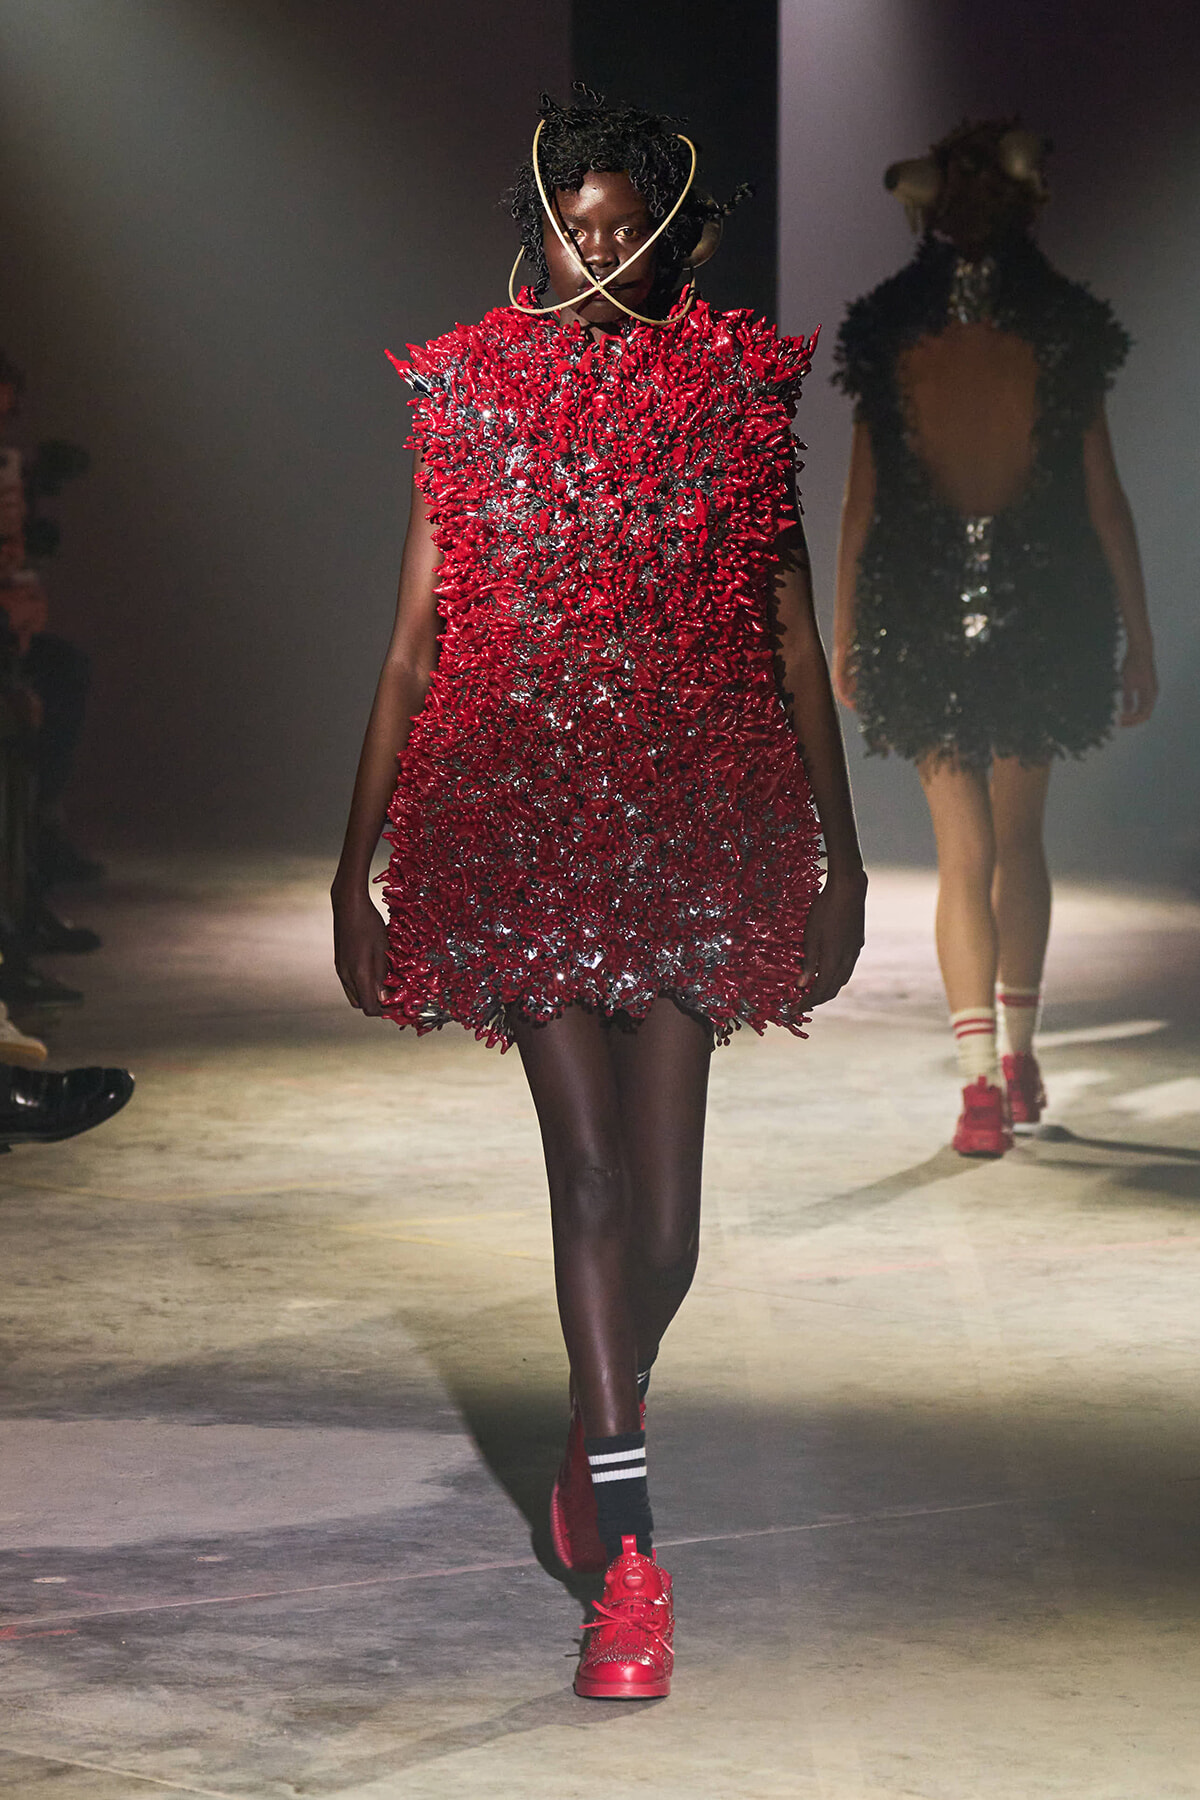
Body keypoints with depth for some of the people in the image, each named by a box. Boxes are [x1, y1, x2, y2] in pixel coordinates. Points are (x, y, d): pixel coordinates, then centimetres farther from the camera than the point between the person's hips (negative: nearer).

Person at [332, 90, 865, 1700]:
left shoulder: (735, 393, 6)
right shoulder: (470, 396, 6)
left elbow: (794, 638, 9)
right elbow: (412, 647, 6)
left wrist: (840, 860, 7)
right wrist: (357, 870, 3)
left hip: (689, 825, 1)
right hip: (517, 825, -1)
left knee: (663, 1200, 0)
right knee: (589, 1167, -11)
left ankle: (602, 1430, 31)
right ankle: (628, 1556, -10)